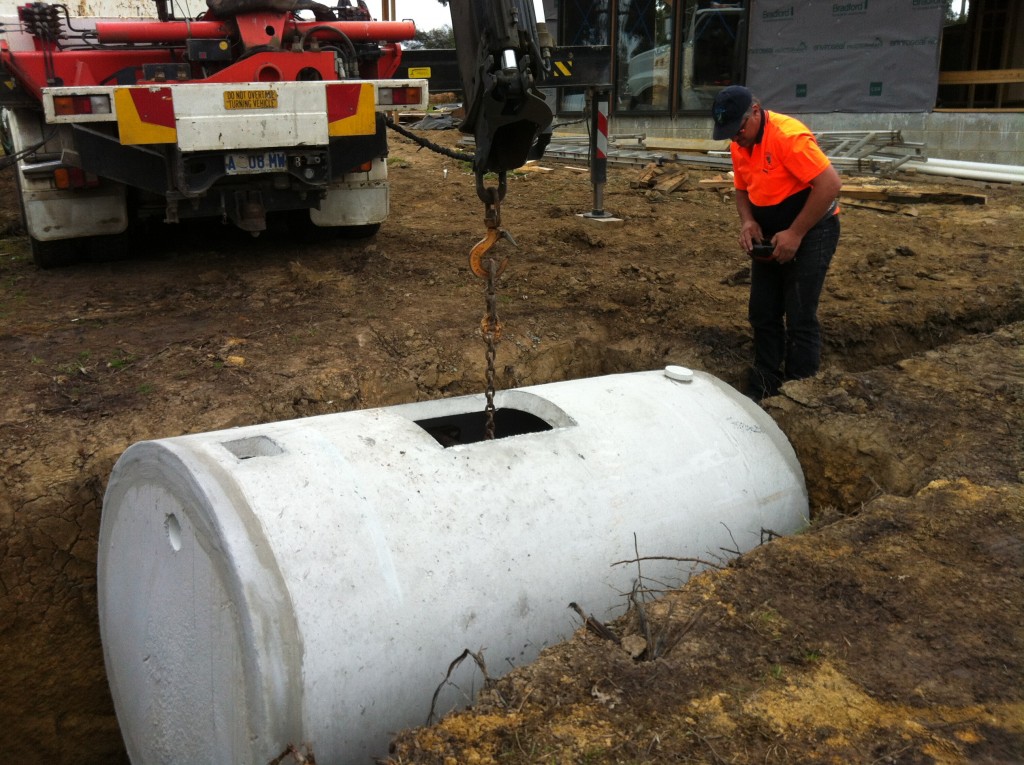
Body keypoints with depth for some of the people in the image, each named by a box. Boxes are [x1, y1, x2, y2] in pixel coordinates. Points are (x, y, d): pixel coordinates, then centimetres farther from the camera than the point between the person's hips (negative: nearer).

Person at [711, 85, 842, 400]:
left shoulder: (788, 135, -23)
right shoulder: (739, 144, 2)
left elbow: (830, 183, -26)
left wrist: (795, 234, -23)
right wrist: (747, 221, -6)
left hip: (810, 232, -8)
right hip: (769, 238, 8)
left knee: (799, 319, -6)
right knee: (762, 314, 10)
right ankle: (763, 389, 23)